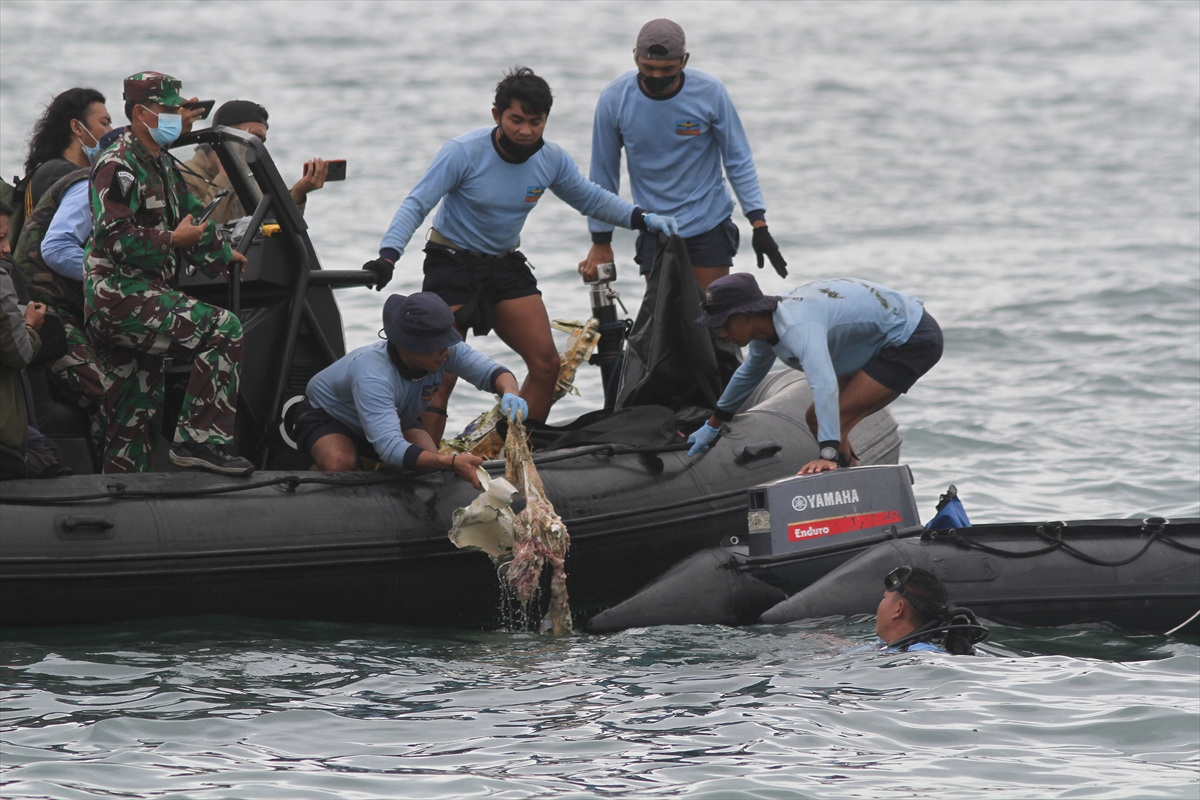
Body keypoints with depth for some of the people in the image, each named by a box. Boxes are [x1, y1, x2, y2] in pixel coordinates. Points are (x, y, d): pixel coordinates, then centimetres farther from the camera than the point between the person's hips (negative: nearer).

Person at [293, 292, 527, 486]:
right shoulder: (372, 375, -47)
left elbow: (492, 372, -23)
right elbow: (391, 449, -54)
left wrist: (509, 394, -50)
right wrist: (451, 462, -67)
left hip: (396, 416, 6)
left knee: (429, 459, -22)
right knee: (339, 464, -38)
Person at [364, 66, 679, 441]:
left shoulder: (552, 160, -6)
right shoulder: (464, 153, -20)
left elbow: (591, 199, 10)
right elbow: (416, 204, -20)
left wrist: (643, 219, -3)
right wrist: (388, 255, -34)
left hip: (506, 265, 5)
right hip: (452, 265, -5)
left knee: (546, 364, -1)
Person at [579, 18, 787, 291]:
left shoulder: (710, 92, -12)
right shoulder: (614, 99, -10)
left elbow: (738, 161, -3)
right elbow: (603, 173, 1)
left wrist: (759, 224, -8)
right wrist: (601, 241, 6)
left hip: (710, 227, 0)